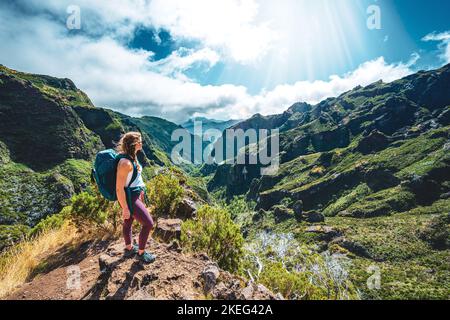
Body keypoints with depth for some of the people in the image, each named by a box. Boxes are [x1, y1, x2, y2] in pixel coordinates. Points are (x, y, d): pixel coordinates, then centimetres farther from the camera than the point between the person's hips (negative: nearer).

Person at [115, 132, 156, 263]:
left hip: (135, 194, 9)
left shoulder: (132, 157, 0)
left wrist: (141, 191, 21)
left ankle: (129, 249, 45)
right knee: (148, 224, 0)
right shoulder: (125, 163, -29)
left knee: (128, 222, 24)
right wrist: (125, 209, -19)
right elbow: (119, 188, -25)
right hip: (130, 198, -9)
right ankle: (141, 253, 22)